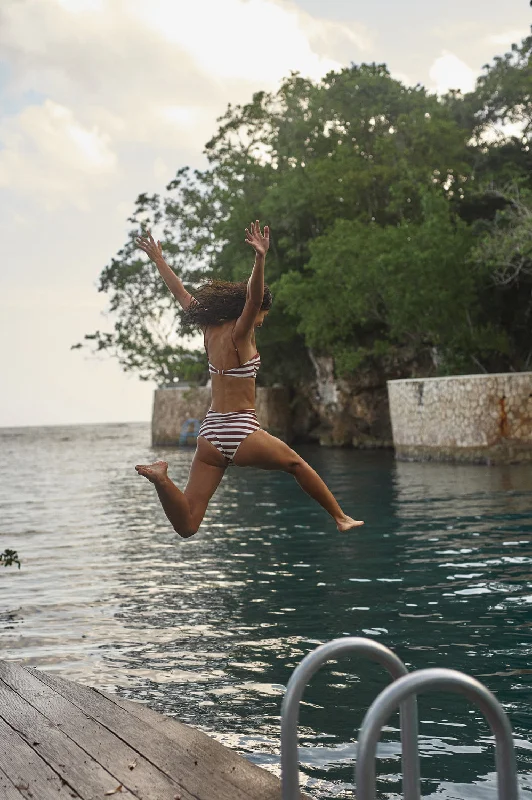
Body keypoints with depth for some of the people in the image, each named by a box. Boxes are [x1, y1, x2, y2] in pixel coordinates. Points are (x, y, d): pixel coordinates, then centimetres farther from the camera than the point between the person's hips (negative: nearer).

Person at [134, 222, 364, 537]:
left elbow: (182, 293, 20)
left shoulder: (209, 330, 9)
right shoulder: (239, 334, -9)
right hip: (241, 432, -6)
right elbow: (253, 298, -27)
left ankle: (161, 476, -23)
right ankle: (340, 518, 31)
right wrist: (261, 259, -39)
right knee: (296, 463, 24)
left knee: (186, 525, 1)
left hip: (209, 433, 6)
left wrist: (158, 259, 31)